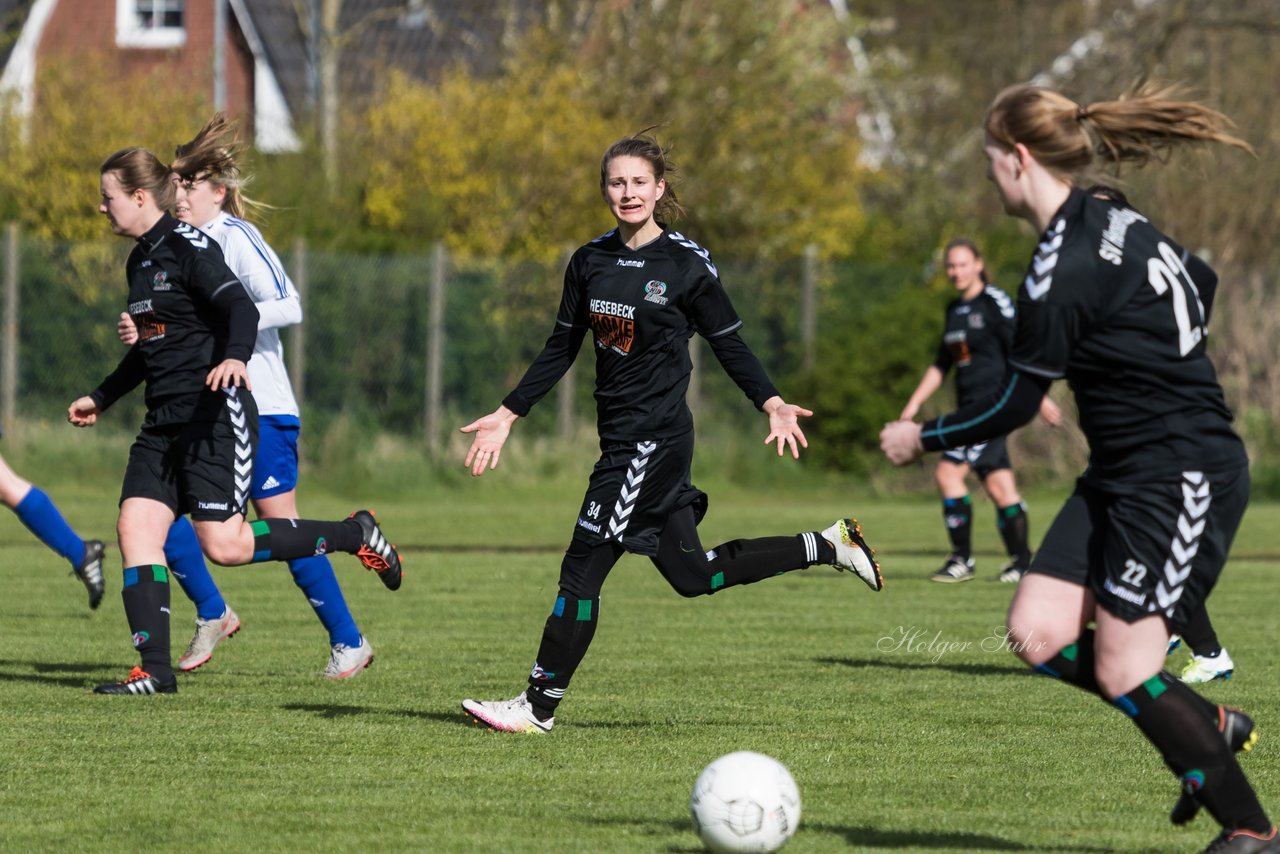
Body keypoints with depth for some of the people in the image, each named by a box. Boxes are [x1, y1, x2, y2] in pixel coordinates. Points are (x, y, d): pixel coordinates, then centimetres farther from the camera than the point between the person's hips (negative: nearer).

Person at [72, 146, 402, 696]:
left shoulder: (189, 247, -10)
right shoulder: (140, 260, 17)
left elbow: (242, 309, -23)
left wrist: (234, 358, -44)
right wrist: (102, 398, 40)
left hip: (216, 417, -9)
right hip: (164, 423, 9)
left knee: (224, 544, -13)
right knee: (135, 526, -6)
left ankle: (354, 535, 5)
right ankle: (155, 671, -7)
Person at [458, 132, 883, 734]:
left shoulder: (687, 264, -8)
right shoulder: (590, 261, 9)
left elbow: (729, 343, -2)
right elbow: (561, 348, 15)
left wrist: (772, 403, -15)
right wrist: (508, 414, 11)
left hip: (655, 436, -7)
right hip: (621, 436, 7)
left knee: (581, 571, -8)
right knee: (691, 575, 13)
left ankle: (538, 707, -1)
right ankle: (829, 546, 25)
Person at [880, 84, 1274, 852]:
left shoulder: (1064, 271, -20)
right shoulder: (1112, 222, 8)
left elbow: (1014, 406, -13)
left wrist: (923, 438, 4)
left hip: (1181, 480, -10)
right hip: (1122, 474, 10)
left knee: (1122, 672, -8)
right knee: (1039, 634, 3)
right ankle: (1210, 727, 15)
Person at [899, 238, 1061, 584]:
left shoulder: (995, 302, -7)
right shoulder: (955, 309, 16)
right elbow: (941, 364, 25)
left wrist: (1040, 398, -13)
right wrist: (915, 401, 19)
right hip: (969, 406, 8)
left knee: (948, 471, -14)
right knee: (999, 486, 4)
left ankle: (962, 558, -6)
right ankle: (1021, 559, 8)